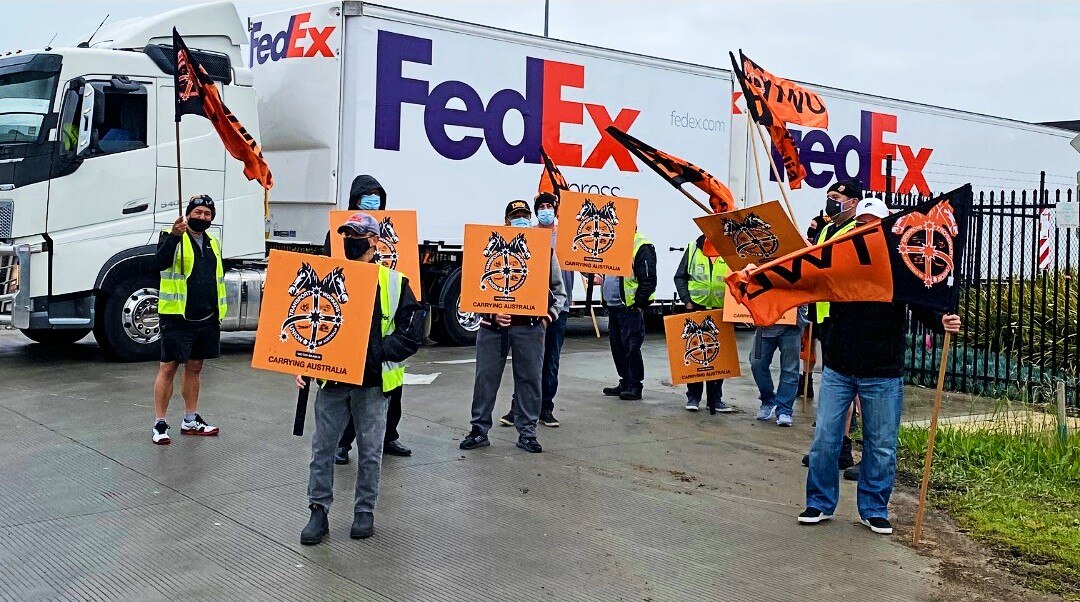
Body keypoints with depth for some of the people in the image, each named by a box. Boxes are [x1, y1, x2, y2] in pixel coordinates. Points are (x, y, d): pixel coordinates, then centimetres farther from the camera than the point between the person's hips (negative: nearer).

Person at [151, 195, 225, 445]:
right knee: (169, 367, -3)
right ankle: (159, 424, 4)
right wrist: (174, 236, -40)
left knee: (195, 367, 14)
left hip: (206, 320, 7)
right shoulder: (173, 237, -6)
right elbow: (160, 262, -26)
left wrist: (219, 313, 20)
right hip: (177, 318, -6)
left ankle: (190, 421, 24)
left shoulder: (213, 243, 15)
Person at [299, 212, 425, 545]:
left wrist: (375, 351, -16)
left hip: (372, 383, -2)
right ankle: (318, 512, 16)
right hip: (332, 381, 2)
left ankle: (365, 511, 23)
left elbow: (412, 333, -5)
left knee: (370, 451, 8)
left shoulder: (394, 282, -1)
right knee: (322, 448, 5)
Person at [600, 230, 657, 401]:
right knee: (617, 346, 12)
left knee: (631, 346, -7)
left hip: (631, 307, -9)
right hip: (613, 306, 9)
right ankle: (625, 382, 22)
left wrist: (638, 304, -17)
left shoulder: (642, 248, -12)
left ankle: (635, 385, 1)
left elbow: (648, 280, -15)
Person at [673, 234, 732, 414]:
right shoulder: (693, 248, 4)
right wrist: (687, 300, -2)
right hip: (696, 309, 1)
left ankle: (715, 398, 16)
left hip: (721, 311, 0)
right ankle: (693, 397, 14)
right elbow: (680, 276, 8)